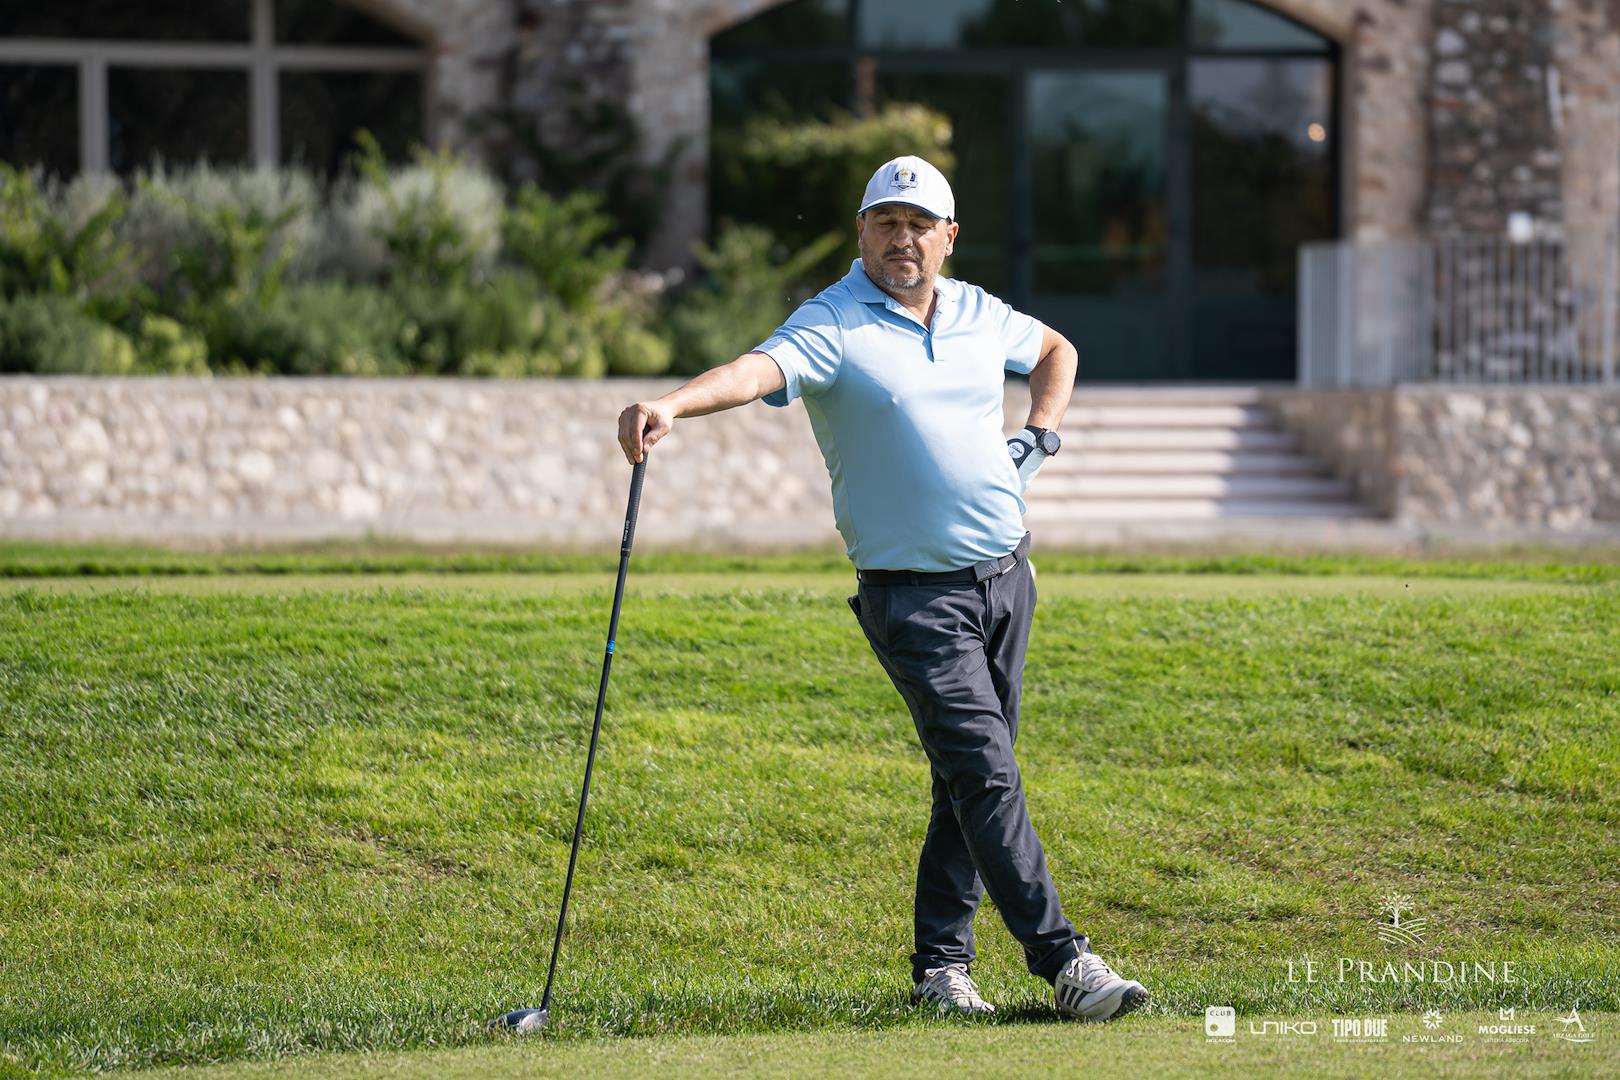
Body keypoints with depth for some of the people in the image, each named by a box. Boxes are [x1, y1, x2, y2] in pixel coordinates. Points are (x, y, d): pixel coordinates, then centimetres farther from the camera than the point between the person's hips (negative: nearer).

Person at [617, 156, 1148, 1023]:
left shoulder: (978, 313, 10)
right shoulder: (834, 323, -9)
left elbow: (1054, 349, 32)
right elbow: (762, 367, -29)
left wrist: (1040, 433, 15)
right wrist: (672, 405, -49)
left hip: (1006, 574, 6)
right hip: (913, 591, -6)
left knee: (972, 780, 6)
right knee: (985, 773, -13)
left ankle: (941, 963, 14)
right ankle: (1061, 961, -13)